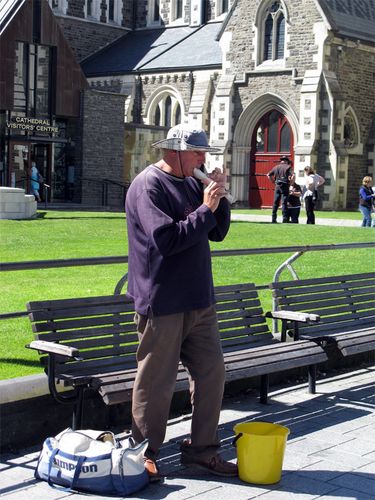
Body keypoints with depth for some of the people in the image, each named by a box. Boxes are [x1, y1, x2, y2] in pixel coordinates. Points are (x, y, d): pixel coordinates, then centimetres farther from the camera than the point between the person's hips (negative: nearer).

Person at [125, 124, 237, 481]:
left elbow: (218, 233, 15)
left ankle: (202, 448, 21)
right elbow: (167, 239, -23)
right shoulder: (148, 186, -12)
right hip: (162, 302, -8)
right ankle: (145, 454, 17)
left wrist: (219, 198, -1)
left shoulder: (191, 184, 14)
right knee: (156, 382, 2)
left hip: (198, 301, 8)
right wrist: (205, 209, -17)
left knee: (211, 372, 9)